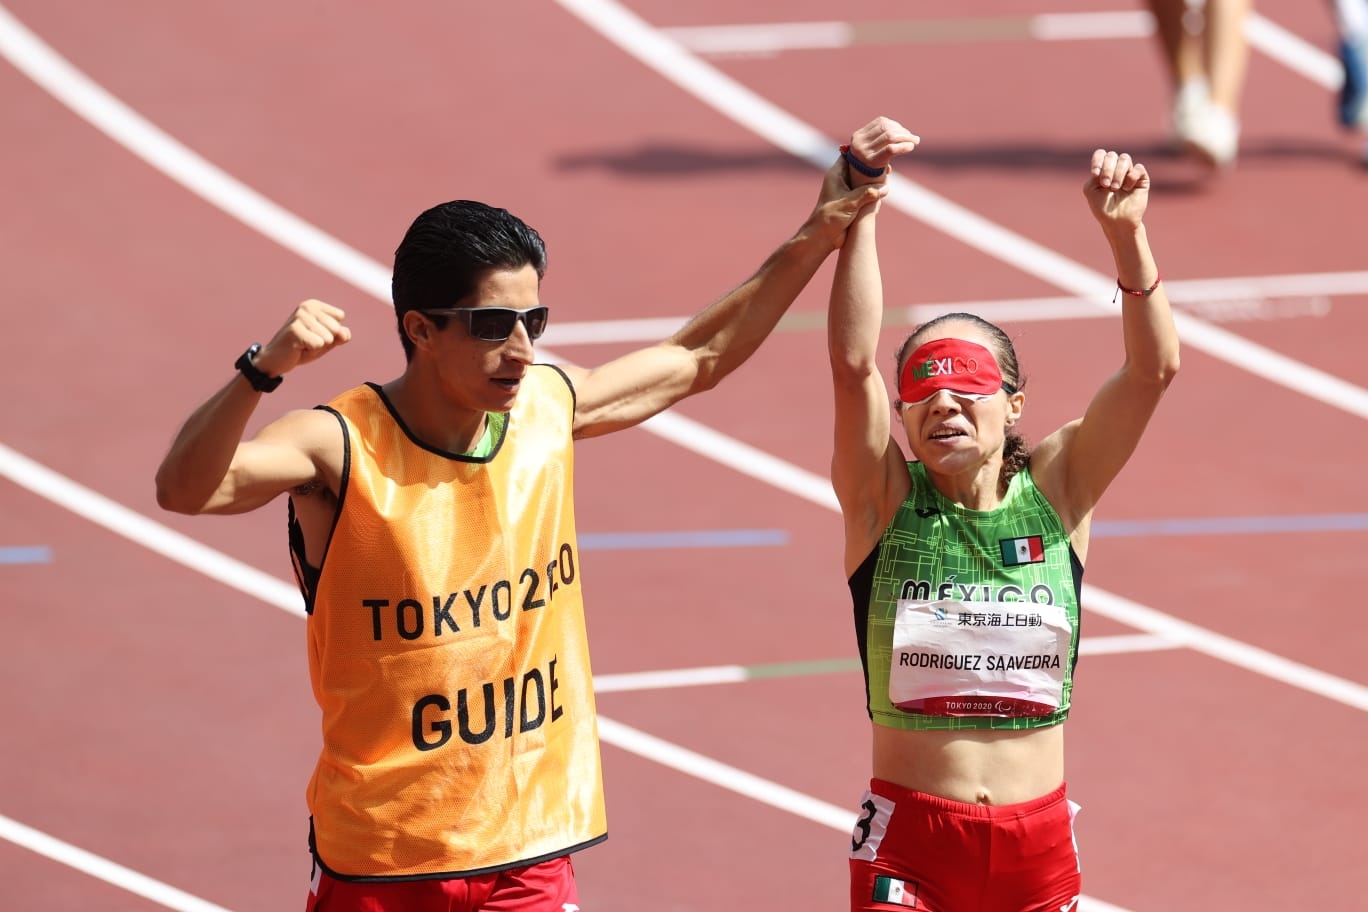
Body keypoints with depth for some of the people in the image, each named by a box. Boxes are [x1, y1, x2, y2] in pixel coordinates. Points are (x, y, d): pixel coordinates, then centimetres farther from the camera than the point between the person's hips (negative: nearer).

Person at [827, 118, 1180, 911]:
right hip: (910, 839, -2)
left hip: (1038, 843, 2)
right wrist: (859, 206, -25)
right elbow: (853, 362, -17)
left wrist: (1126, 233, -23)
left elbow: (1153, 369, -9)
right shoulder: (885, 501, -2)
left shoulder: (1055, 494, 1)